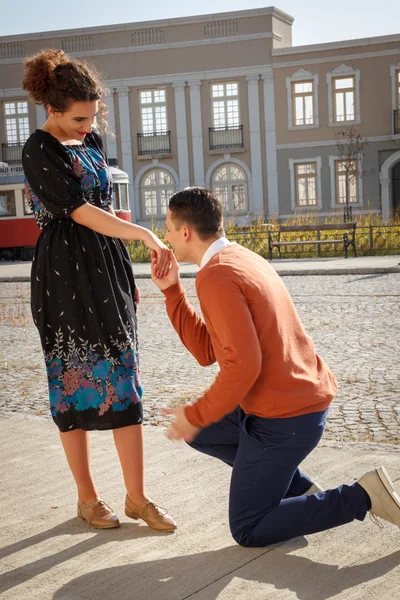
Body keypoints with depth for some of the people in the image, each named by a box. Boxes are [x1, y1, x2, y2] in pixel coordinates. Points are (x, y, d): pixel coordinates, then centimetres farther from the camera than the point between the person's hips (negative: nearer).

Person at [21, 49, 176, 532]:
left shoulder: (90, 141, 13)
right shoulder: (39, 151, -10)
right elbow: (81, 212, -19)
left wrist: (126, 275, 18)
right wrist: (144, 235, -26)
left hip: (108, 271, 7)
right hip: (66, 277, -7)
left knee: (124, 382, 4)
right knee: (76, 383, 2)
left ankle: (136, 497, 11)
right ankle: (87, 497, 16)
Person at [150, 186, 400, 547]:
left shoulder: (215, 277, -18)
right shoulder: (243, 259, 12)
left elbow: (243, 365, -25)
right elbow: (207, 350, 12)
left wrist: (196, 416, -13)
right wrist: (171, 290, 9)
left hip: (283, 418, -9)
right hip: (308, 399, 9)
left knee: (248, 532, 6)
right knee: (201, 432, 24)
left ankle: (362, 497, -3)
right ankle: (301, 490, 17)